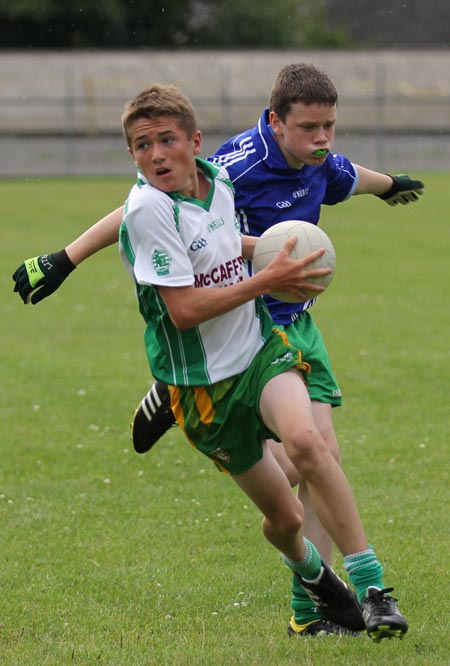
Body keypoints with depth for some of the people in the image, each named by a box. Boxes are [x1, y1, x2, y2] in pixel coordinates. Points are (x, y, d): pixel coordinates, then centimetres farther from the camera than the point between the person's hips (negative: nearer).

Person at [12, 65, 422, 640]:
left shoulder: (318, 163, 1)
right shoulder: (240, 166, -25)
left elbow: (348, 178, 28)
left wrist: (390, 185, 50)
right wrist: (65, 259, -23)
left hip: (296, 324, 8)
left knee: (323, 453, -2)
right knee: (295, 462, -19)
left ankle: (308, 611, 4)